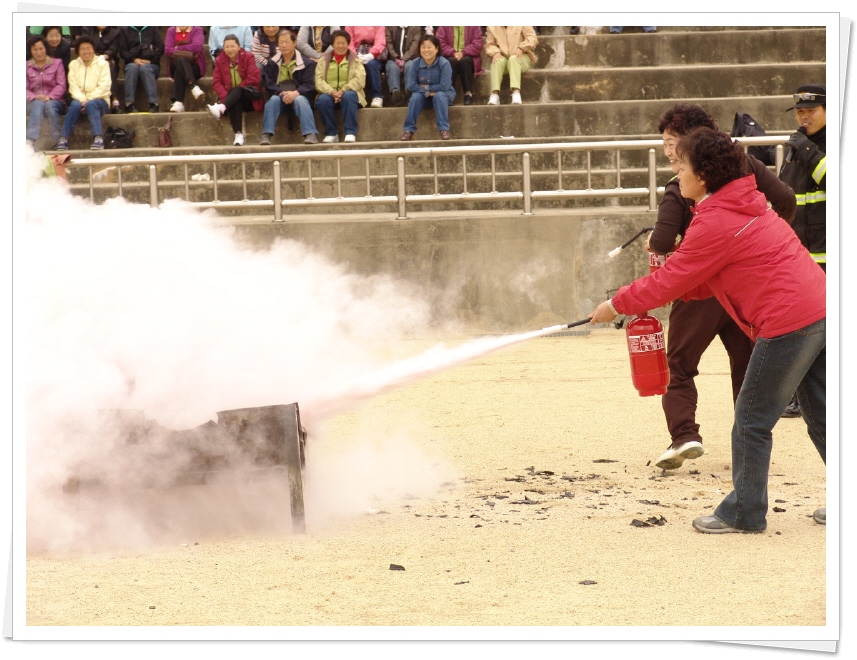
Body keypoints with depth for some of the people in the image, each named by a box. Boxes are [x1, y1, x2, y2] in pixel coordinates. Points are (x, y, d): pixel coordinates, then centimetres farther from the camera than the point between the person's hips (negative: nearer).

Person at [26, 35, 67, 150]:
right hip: (34, 102, 0)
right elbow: (25, 89, 4)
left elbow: (61, 86, 1)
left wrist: (49, 97, -16)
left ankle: (57, 140, -36)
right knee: (38, 104, -36)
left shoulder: (57, 63, 12)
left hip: (54, 100, 0)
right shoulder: (27, 66, 13)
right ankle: (30, 142, -53)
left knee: (49, 105, -36)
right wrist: (35, 97, -18)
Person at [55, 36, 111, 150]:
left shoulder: (102, 64, 7)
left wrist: (88, 100, -17)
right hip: (80, 99, 1)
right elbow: (73, 86, 1)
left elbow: (104, 87, -5)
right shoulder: (74, 65, 13)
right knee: (75, 105, -33)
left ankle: (98, 138, -46)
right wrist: (82, 99, -18)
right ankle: (63, 139, -37)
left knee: (91, 104, -36)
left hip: (99, 100, -1)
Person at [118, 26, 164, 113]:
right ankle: (129, 103, -41)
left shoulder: (152, 28, 13)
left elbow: (160, 48, 3)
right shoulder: (124, 30, 15)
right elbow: (122, 51, 4)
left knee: (144, 67, -35)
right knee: (132, 67, -34)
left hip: (151, 64, -1)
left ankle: (153, 103, -43)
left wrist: (150, 60, -12)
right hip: (132, 63, 1)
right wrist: (134, 60, -14)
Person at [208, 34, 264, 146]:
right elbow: (216, 82, -4)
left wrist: (237, 88, -16)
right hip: (233, 99, 1)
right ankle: (238, 134, -48)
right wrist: (225, 96, -22)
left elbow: (254, 78, -11)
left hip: (249, 96, -1)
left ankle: (221, 108, -56)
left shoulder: (248, 57, 0)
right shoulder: (219, 60, 6)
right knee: (234, 103, -35)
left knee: (237, 90, -34)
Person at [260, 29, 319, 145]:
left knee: (300, 100, -35)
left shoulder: (306, 63, 4)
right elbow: (269, 84, 1)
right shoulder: (272, 63, 10)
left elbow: (309, 85, -5)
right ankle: (266, 135, -39)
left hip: (299, 96, -2)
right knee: (273, 100, -31)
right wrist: (282, 93, -19)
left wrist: (295, 93, -25)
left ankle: (311, 135, -45)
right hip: (279, 96, 2)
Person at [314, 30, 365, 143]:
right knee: (323, 100, -32)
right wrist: (332, 92, -21)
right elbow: (319, 80, -2)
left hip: (348, 93, -1)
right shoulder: (324, 59, 11)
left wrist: (343, 91, -22)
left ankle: (350, 133, -33)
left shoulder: (354, 59, 8)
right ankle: (331, 133, -22)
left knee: (349, 96, -35)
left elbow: (359, 79, -8)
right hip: (329, 93, 1)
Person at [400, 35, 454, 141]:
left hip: (443, 95, -2)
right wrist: (427, 92, -23)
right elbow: (411, 86, -14)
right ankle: (409, 130, -25)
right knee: (415, 96, -28)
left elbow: (444, 87, -24)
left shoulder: (444, 64, -20)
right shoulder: (416, 64, -11)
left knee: (439, 95, -35)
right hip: (424, 96, 2)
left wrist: (425, 87, -17)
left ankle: (444, 129, -34)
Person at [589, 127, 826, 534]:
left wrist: (617, 305, 5)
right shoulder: (747, 206, 18)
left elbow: (668, 282, -7)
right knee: (821, 416, 16)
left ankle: (744, 513, 10)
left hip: (788, 323, -9)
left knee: (751, 420, 2)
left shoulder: (714, 224, -13)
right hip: (820, 312, 10)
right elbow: (710, 280, 23)